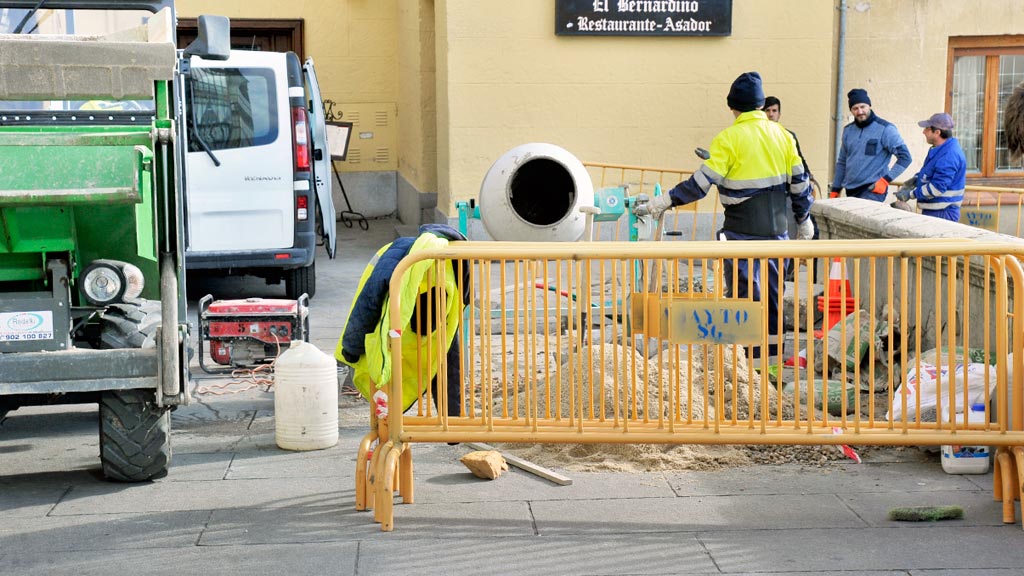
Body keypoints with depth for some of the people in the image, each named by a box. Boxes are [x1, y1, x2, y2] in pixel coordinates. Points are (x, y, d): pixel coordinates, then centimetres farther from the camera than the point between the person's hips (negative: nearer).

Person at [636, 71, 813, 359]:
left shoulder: (729, 138, -10)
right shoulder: (782, 135, 6)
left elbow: (701, 183, -15)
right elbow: (799, 181, 10)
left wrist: (661, 203, -10)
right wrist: (804, 221, 22)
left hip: (742, 231, -5)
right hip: (777, 228, 6)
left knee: (743, 294, 0)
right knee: (772, 294, 13)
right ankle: (773, 359, 20)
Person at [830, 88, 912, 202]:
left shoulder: (885, 129, -6)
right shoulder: (848, 130, 12)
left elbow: (905, 157, -9)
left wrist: (886, 180, -15)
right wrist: (835, 190, 17)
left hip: (873, 190, -6)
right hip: (851, 191, 7)